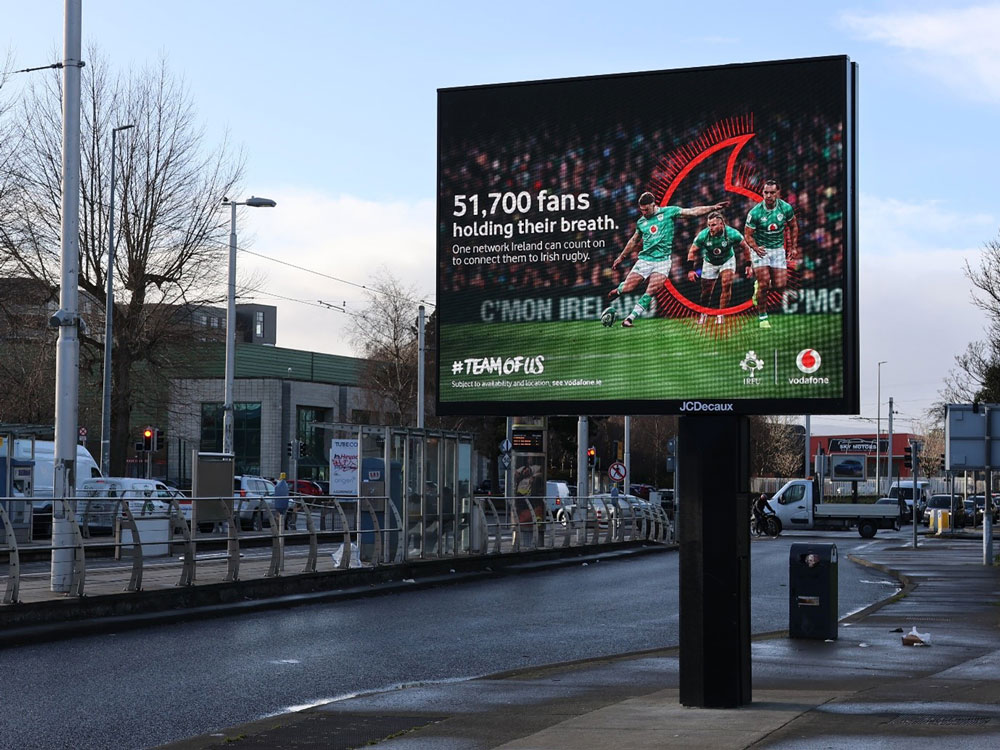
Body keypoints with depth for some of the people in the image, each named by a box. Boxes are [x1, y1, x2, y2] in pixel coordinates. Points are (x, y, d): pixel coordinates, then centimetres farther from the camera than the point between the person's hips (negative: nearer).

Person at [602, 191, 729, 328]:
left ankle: (629, 319, -13)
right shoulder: (641, 222, 12)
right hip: (645, 259, 2)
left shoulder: (668, 212, 2)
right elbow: (634, 241, 27)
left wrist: (713, 208, -7)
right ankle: (616, 291, 27)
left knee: (651, 292, -17)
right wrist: (621, 258, 32)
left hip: (663, 259, -2)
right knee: (627, 287, -9)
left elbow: (692, 212, 1)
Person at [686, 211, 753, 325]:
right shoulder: (703, 235, -28)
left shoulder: (732, 234, -29)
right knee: (706, 290, 2)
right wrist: (690, 269, -19)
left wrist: (748, 265, -9)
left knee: (727, 284, -21)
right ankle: (703, 313, 29)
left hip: (727, 260, -1)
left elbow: (745, 247, -10)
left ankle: (721, 314, -10)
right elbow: (692, 251, -13)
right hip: (710, 263, 1)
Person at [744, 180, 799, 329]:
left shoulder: (786, 208, -9)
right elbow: (748, 234, -10)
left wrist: (794, 247, 6)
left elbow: (793, 226, 9)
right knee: (764, 283, -13)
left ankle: (759, 287, 29)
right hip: (761, 249, -3)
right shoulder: (755, 213, -16)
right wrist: (756, 248, -28)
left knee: (780, 286, -5)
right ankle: (762, 317, 4)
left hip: (778, 249, 3)